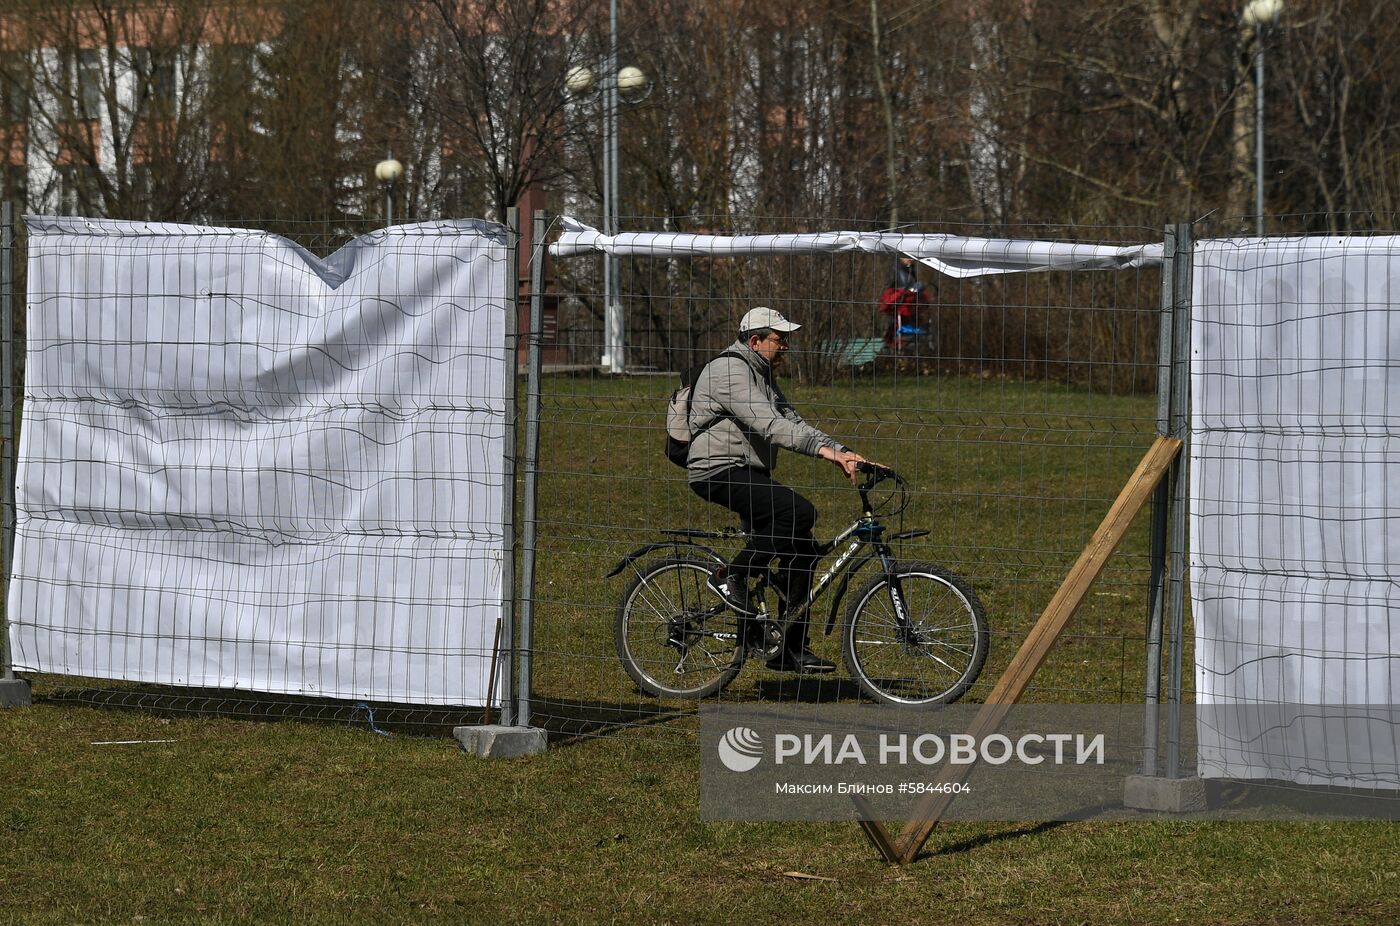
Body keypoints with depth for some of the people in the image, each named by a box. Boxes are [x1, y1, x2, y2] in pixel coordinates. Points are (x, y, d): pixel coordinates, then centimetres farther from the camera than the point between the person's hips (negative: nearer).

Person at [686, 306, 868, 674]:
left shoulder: (762, 375, 19)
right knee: (799, 512, -28)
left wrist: (842, 452, 1)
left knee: (803, 549, 2)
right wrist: (823, 448, -32)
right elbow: (769, 425, -26)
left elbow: (792, 423, 15)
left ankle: (791, 648, 6)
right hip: (720, 471, -10)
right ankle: (730, 577, -16)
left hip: (749, 474, 10)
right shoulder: (730, 371, -15)